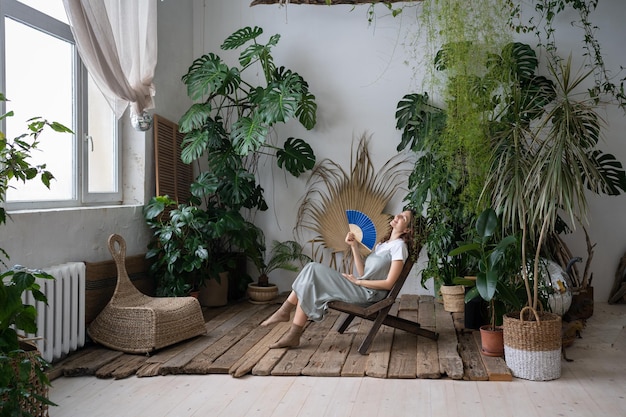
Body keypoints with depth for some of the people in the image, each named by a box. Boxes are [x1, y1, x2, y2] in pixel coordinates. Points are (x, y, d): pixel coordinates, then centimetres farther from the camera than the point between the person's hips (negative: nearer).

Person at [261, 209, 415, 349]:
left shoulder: (399, 246, -7)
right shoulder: (383, 243, 19)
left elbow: (388, 283, -14)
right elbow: (362, 272, 8)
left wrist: (357, 281, -10)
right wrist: (354, 246, 1)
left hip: (367, 293, -8)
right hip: (360, 288, 8)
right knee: (312, 269, -6)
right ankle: (284, 311, -9)